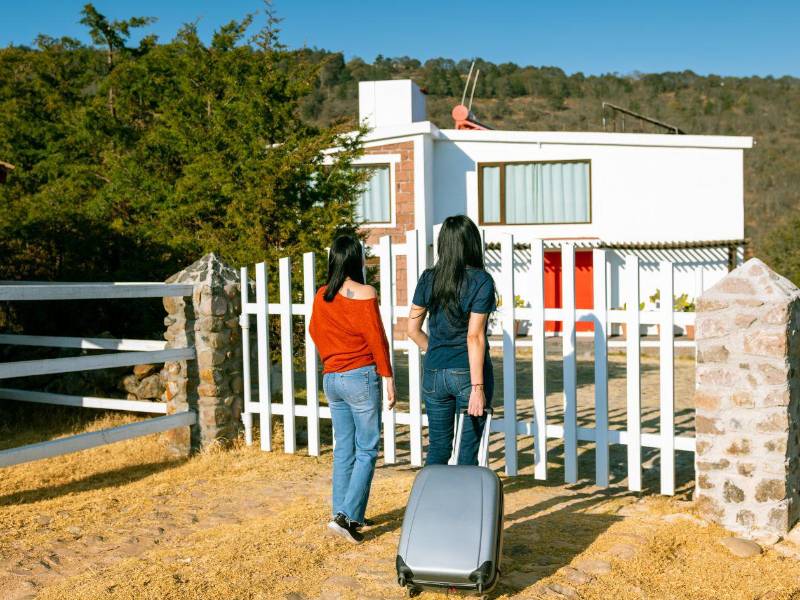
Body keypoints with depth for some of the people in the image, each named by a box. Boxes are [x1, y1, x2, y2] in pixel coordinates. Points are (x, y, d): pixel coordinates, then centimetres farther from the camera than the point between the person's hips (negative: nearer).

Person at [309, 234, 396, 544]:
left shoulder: (321, 296, 5)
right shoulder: (365, 294, -12)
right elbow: (376, 338, -11)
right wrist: (388, 376, -2)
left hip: (331, 378, 6)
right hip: (361, 377, -6)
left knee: (343, 449, 15)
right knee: (366, 451, 1)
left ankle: (342, 514, 20)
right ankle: (347, 516, -7)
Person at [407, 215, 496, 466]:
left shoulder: (428, 279, 2)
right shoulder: (481, 281, -10)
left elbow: (412, 329, 6)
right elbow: (475, 336, -16)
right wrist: (478, 387, -14)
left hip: (434, 373, 4)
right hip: (468, 373, -4)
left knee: (437, 447, 15)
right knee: (468, 450, 7)